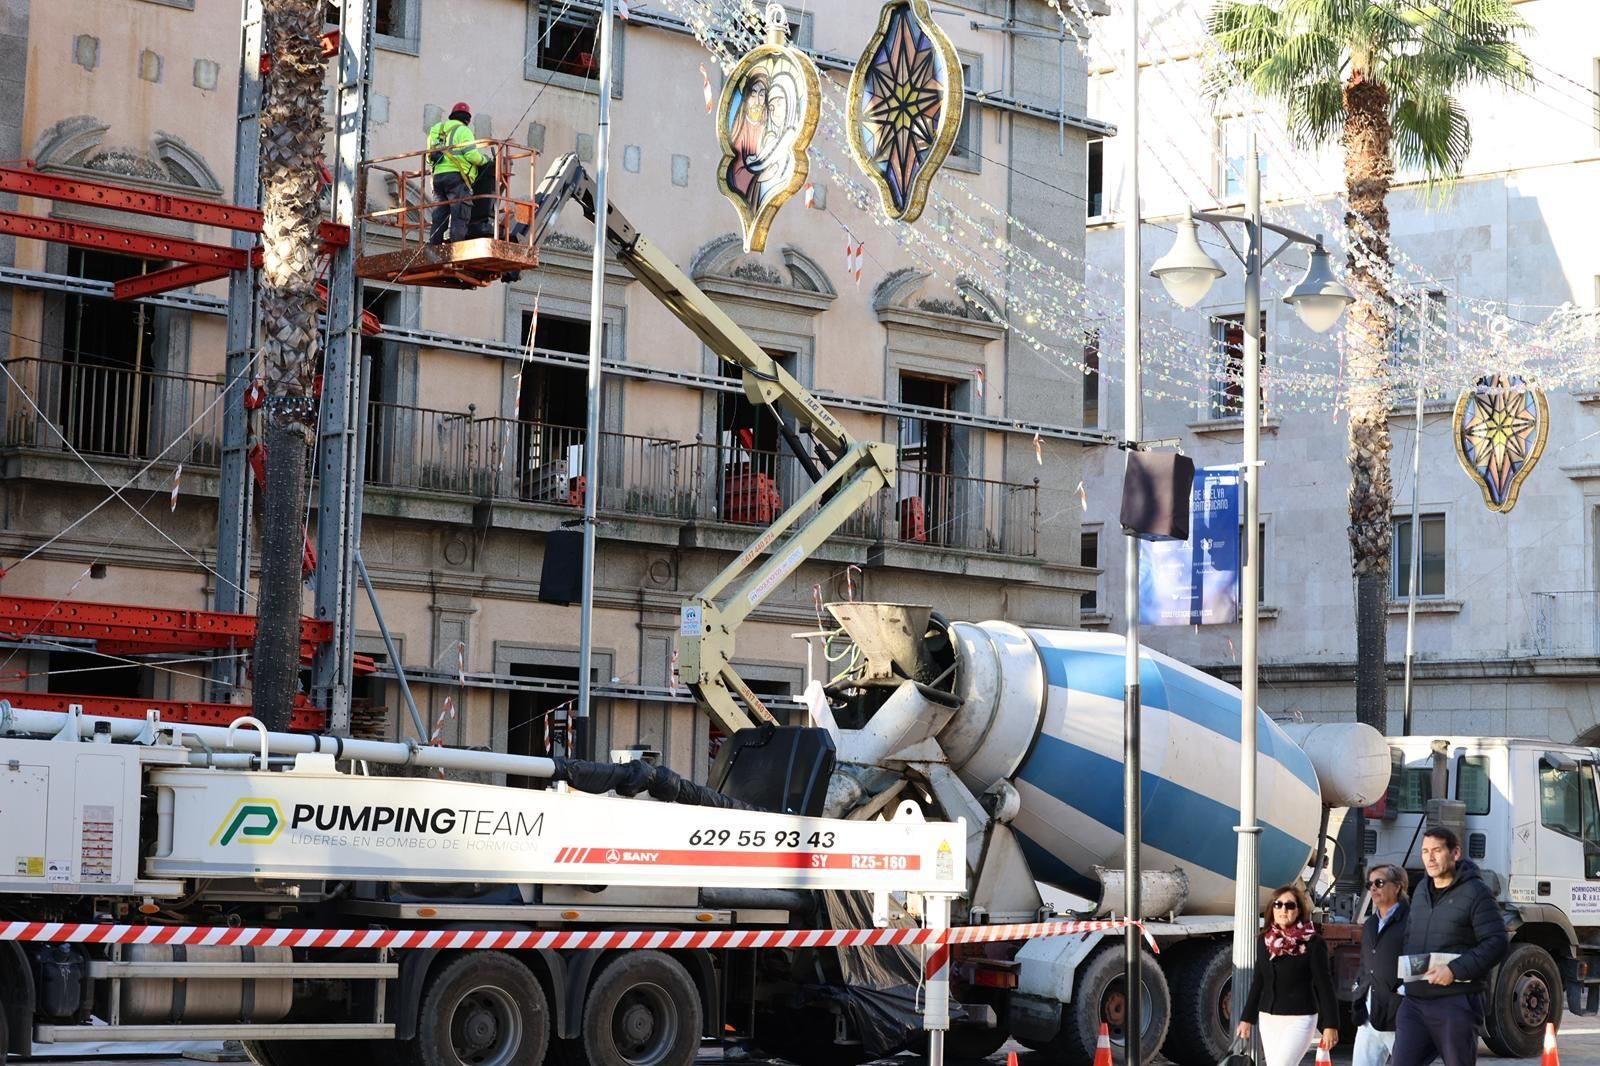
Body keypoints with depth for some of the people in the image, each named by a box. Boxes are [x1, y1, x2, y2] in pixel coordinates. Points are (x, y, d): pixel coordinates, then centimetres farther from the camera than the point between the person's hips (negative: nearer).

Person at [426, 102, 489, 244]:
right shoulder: (463, 131, 1)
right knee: (460, 215, -10)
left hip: (438, 176, 7)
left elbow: (429, 158, 20)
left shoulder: (438, 130, 22)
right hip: (456, 176, -7)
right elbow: (472, 155, -11)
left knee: (440, 214, 9)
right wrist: (484, 160, 7)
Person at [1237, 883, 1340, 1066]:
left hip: (1299, 1020, -6)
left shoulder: (1313, 943, -8)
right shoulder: (1266, 941, 8)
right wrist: (1247, 1018, 15)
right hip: (1268, 1019, 6)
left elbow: (1325, 986, -9)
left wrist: (1330, 1025, -12)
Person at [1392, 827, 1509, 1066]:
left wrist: (1455, 970, -20)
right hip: (1413, 1001, 6)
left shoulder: (1475, 892, -7)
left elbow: (1497, 943, -13)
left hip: (1456, 1003, -6)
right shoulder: (1421, 891, 17)